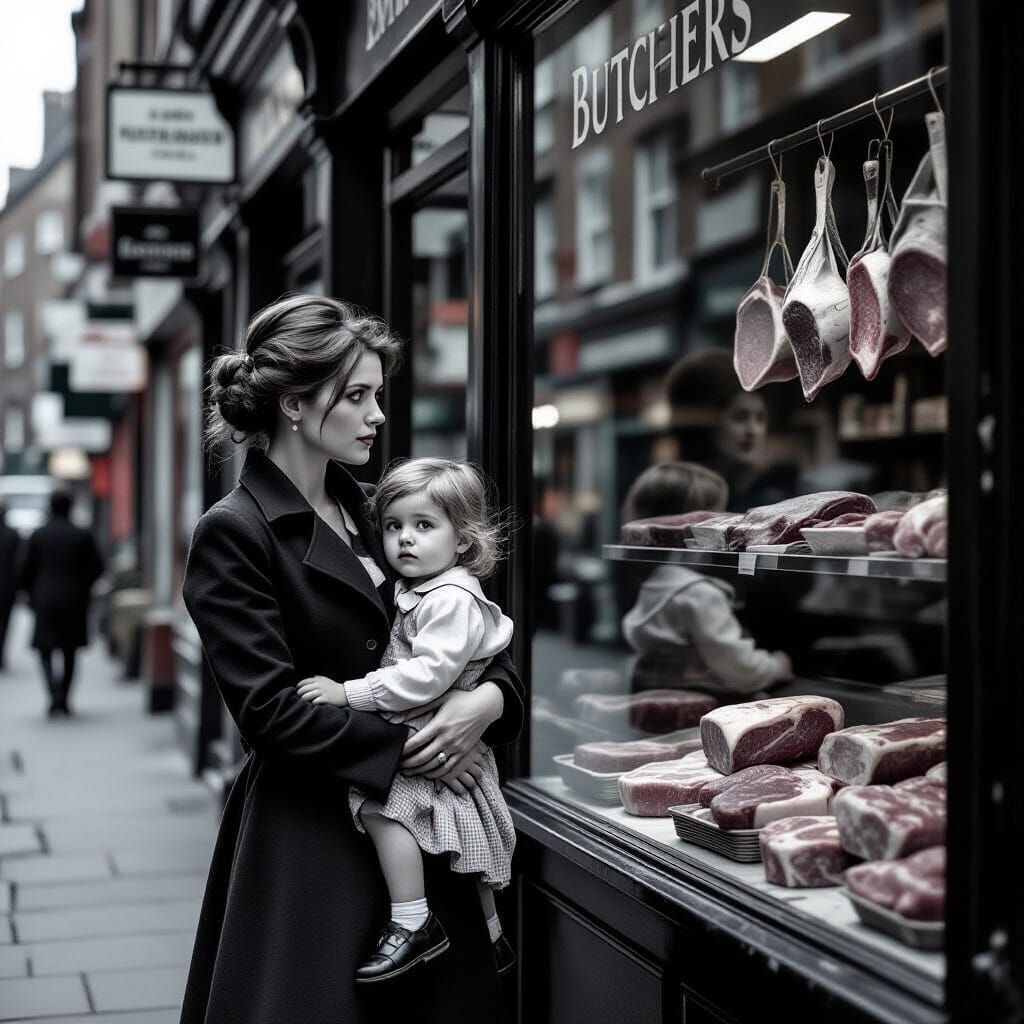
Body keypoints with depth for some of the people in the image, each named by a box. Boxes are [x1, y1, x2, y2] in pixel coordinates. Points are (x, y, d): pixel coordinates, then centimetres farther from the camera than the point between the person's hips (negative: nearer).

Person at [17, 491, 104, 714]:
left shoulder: (38, 535, -3)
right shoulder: (82, 535, -3)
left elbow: (26, 568, -2)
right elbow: (97, 566, -2)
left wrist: (30, 593, 13)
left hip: (45, 600, -1)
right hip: (74, 601, 1)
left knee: (45, 651, 3)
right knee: (69, 652, 12)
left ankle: (55, 694, -19)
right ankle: (64, 700, 14)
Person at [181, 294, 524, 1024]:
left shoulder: (370, 511, 11)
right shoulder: (234, 535, -9)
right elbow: (271, 710, -15)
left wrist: (488, 699, -9)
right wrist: (409, 749, -13)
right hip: (306, 842, -6)